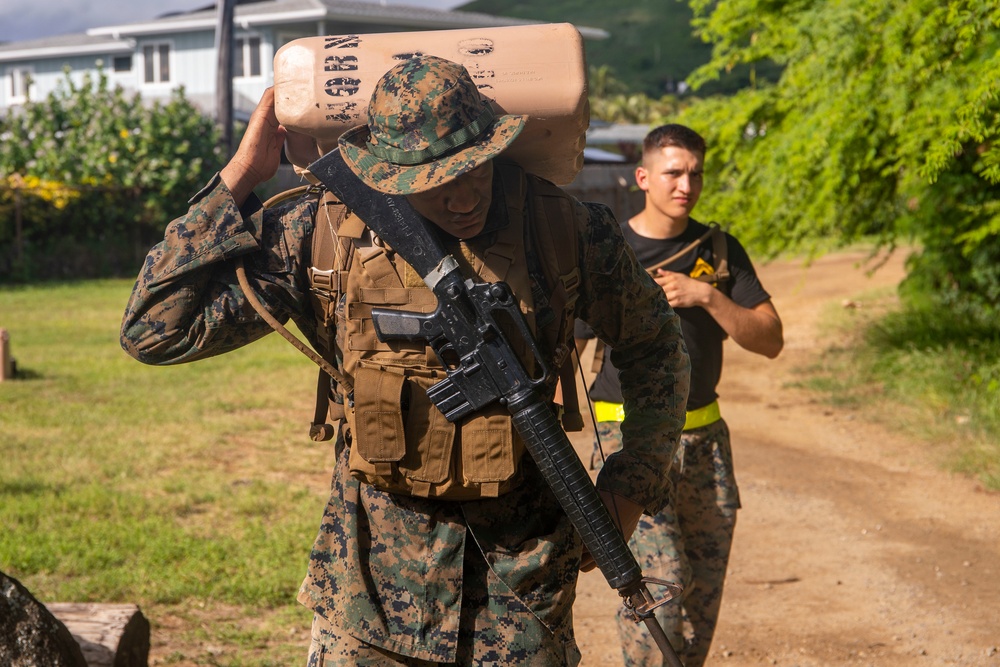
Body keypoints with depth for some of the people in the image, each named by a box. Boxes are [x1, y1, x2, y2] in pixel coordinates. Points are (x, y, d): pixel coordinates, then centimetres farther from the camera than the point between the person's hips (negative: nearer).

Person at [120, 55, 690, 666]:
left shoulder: (567, 231, -9)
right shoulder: (325, 233, -9)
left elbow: (657, 346, 9)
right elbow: (157, 329, -11)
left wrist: (629, 490, 1)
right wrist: (240, 176, -12)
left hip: (521, 569, 0)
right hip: (371, 575, 0)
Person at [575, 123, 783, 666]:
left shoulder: (720, 251, 6)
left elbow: (770, 341, 0)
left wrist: (707, 297, -15)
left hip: (704, 436, 4)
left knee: (704, 591, 9)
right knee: (660, 579, -17)